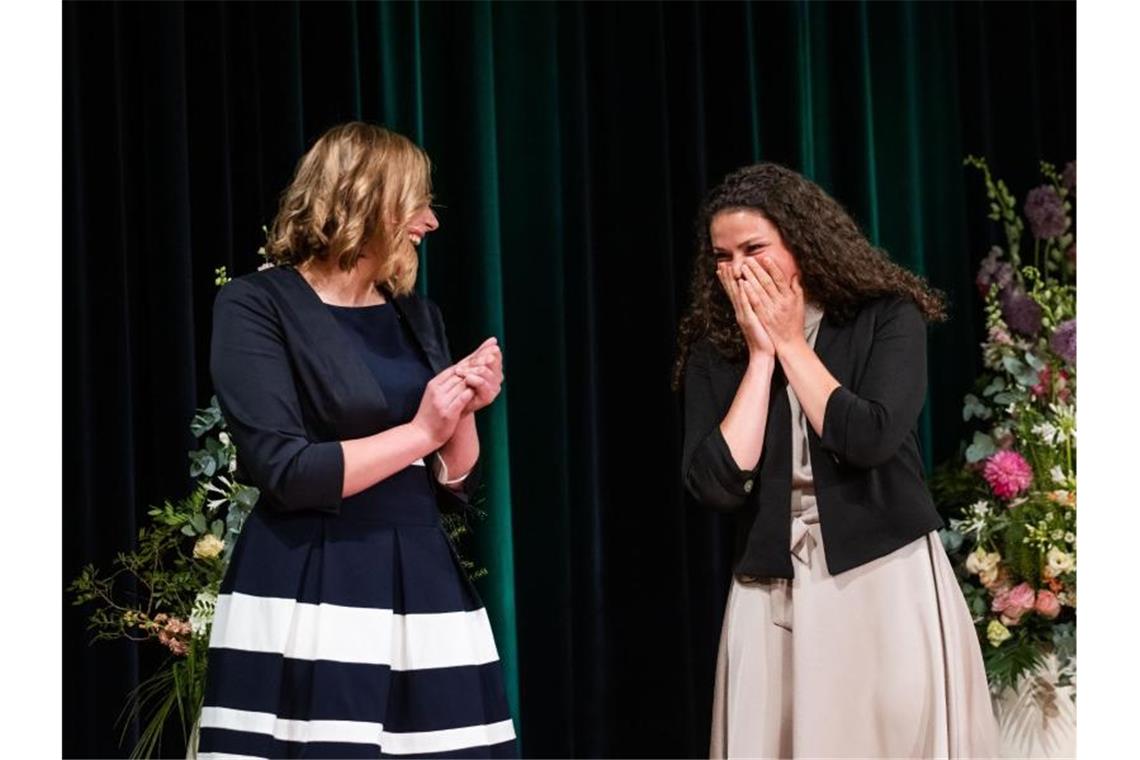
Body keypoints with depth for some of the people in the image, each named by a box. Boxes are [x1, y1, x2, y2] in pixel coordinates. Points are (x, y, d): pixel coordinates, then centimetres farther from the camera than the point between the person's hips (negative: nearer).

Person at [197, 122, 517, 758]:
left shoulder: (418, 315, 14)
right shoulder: (258, 307, -4)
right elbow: (284, 472, -15)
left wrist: (464, 413, -3)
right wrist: (419, 431, -11)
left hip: (424, 588, 6)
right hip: (309, 598, -6)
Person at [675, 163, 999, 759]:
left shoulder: (887, 318, -3)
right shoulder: (712, 351, 4)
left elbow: (870, 438, -17)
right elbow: (715, 485, -8)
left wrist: (790, 342, -9)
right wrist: (760, 354, -7)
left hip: (888, 583, -2)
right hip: (771, 599, 2)